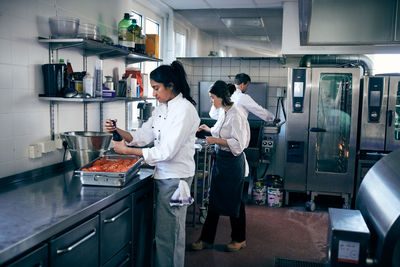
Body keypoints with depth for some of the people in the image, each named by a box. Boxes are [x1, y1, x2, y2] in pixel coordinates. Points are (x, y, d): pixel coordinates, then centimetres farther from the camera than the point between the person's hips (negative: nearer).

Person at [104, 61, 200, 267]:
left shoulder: (184, 110, -18)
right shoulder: (162, 108, 9)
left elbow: (167, 151, -24)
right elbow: (143, 135, 8)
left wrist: (128, 150, -20)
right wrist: (118, 131, -8)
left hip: (176, 177, -8)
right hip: (162, 175, 8)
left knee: (168, 233, 2)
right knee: (162, 229, 19)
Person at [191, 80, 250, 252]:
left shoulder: (235, 116, -20)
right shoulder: (223, 113, 8)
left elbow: (238, 144, -24)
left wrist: (217, 140, -23)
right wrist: (209, 129, 26)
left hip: (232, 162, -9)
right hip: (220, 160, 9)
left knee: (233, 201, 6)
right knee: (215, 199, 13)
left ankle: (239, 239, 27)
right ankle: (207, 239, 24)